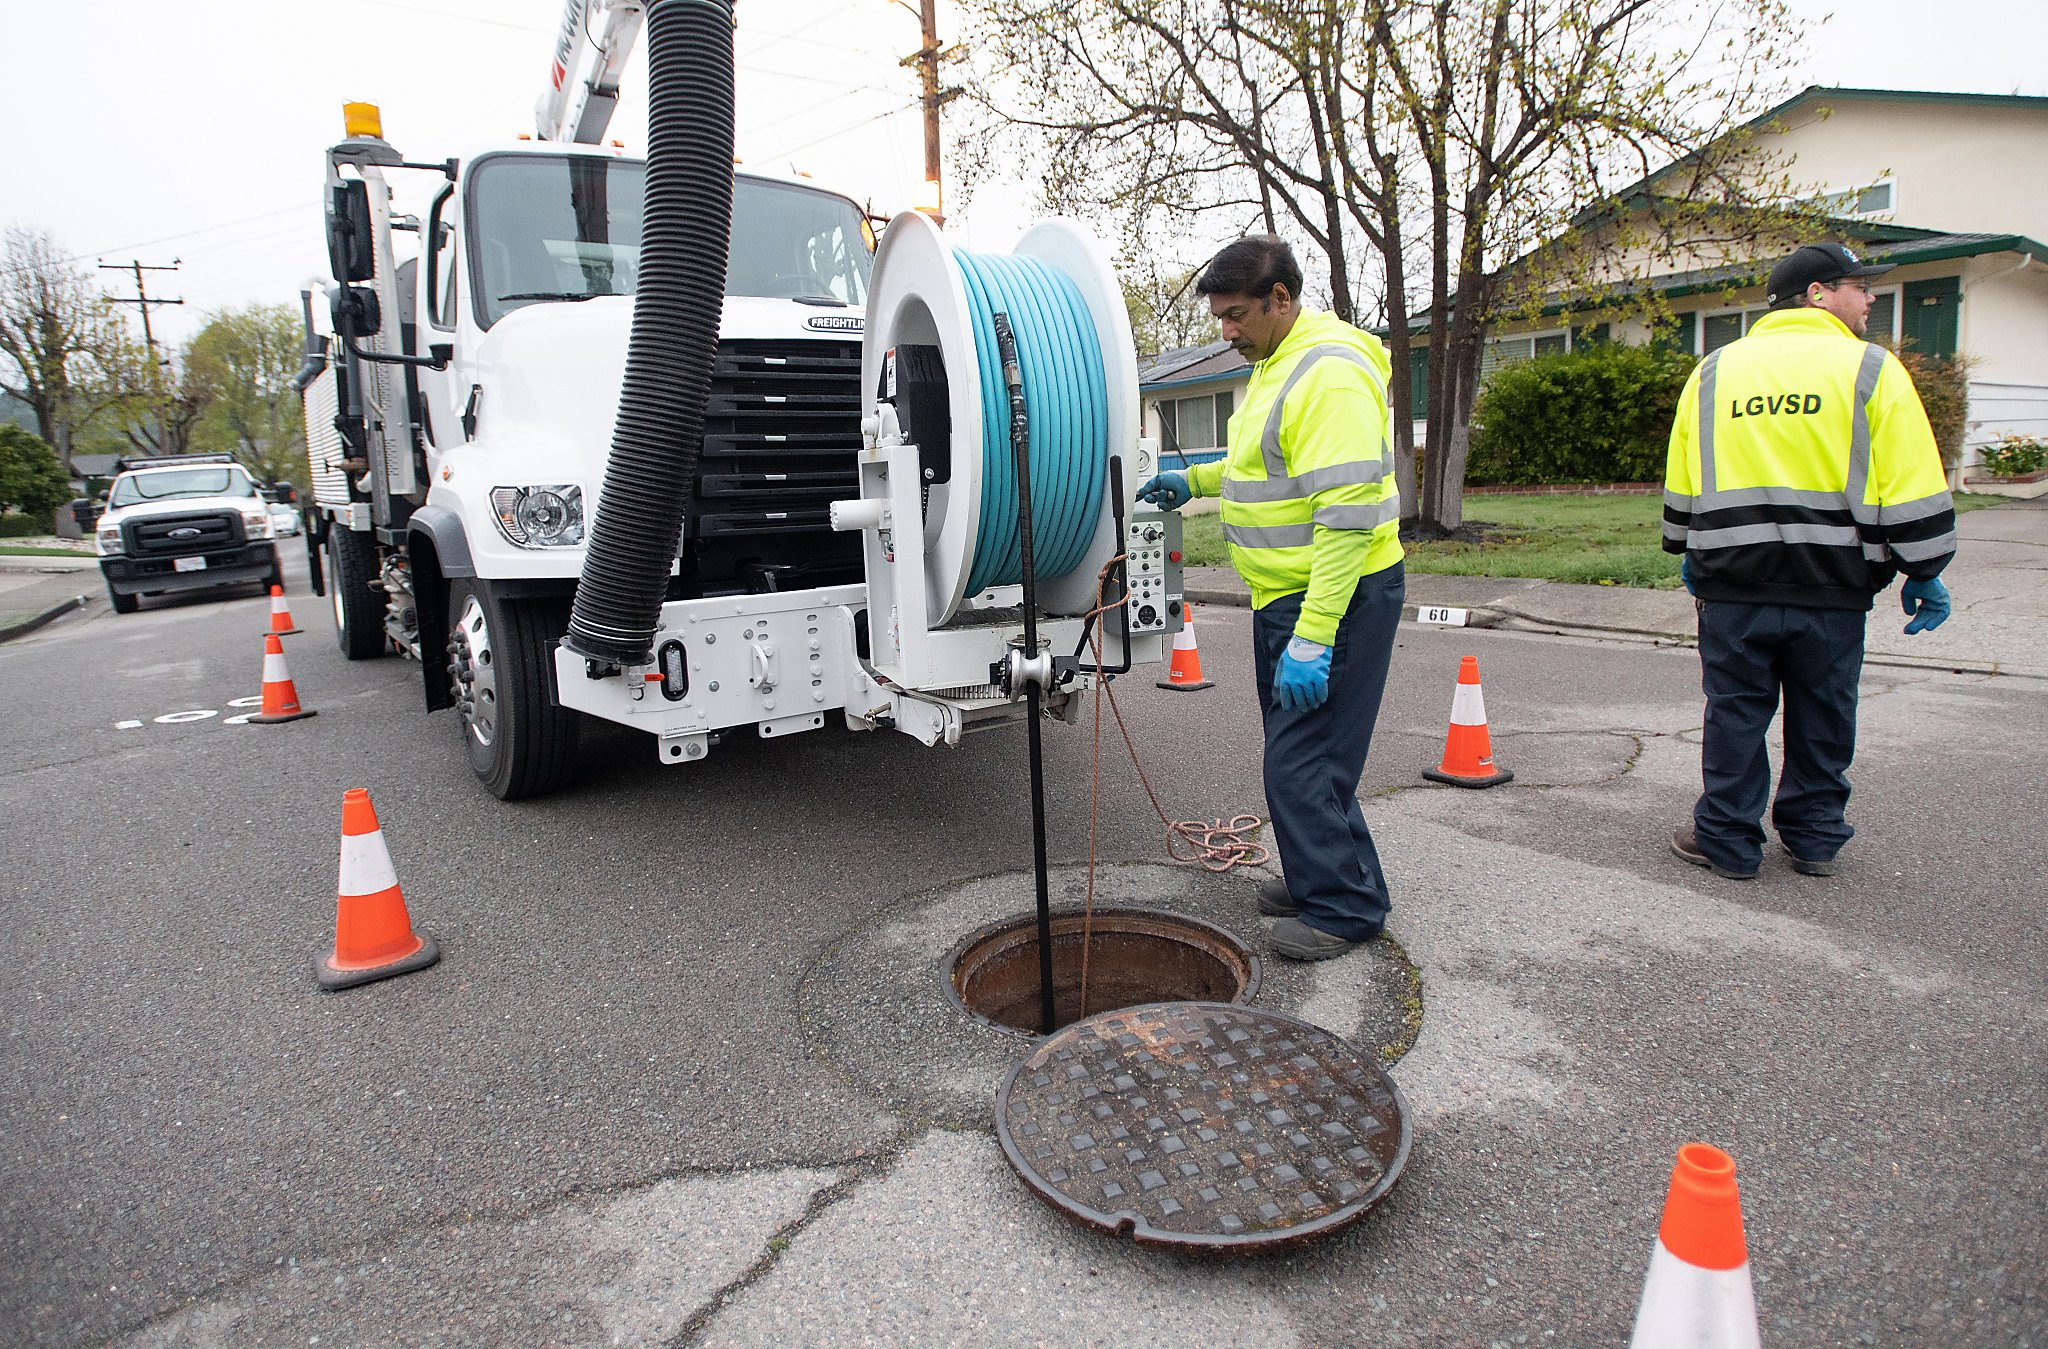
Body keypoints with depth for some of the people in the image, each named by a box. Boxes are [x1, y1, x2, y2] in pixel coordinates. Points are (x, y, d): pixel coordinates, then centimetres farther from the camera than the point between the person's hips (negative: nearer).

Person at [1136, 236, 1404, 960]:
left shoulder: (1329, 372, -20)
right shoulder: (1275, 365, 13)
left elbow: (1348, 514, -27)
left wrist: (1312, 639, -29)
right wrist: (1197, 480, 19)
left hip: (1335, 594, -10)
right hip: (1285, 593, 11)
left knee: (1301, 759, -6)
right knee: (1297, 748, 18)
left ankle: (1342, 907, 9)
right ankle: (1321, 877, 33)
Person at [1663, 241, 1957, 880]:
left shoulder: (1714, 370, 8)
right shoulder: (1872, 369, -1)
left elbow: (1680, 484, 13)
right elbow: (1913, 490, -3)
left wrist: (1689, 555, 23)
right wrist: (1923, 573, 5)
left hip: (1732, 578, 1)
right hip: (1833, 586, -1)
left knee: (1735, 711, 9)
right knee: (1822, 716, 13)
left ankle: (1727, 839, 13)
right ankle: (1815, 839, 25)